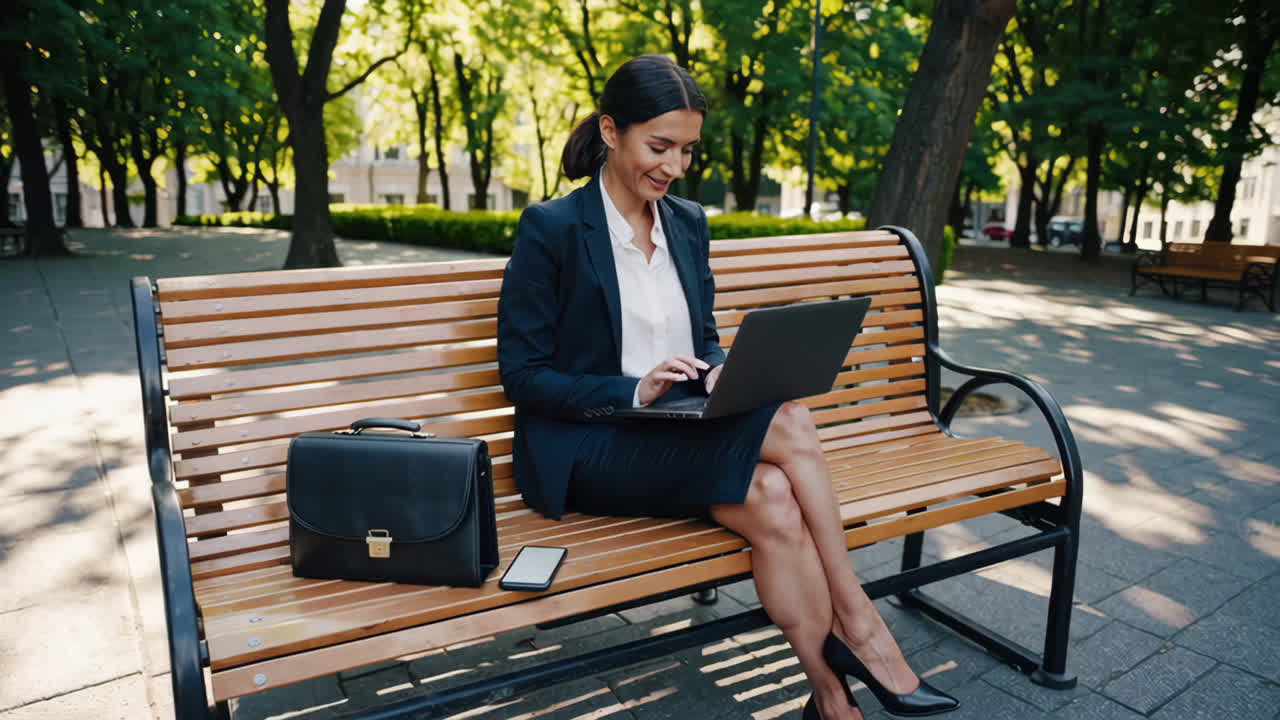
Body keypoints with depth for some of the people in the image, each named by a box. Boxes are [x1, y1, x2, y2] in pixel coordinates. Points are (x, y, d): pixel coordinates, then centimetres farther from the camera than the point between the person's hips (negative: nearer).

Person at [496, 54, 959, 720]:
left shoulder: (688, 223, 10)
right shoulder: (551, 228, -8)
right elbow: (522, 375, -9)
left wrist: (718, 373, -9)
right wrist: (634, 392, -22)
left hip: (674, 432, 5)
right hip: (587, 447, -5)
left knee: (771, 496, -30)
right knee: (787, 424, -27)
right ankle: (859, 631, -14)